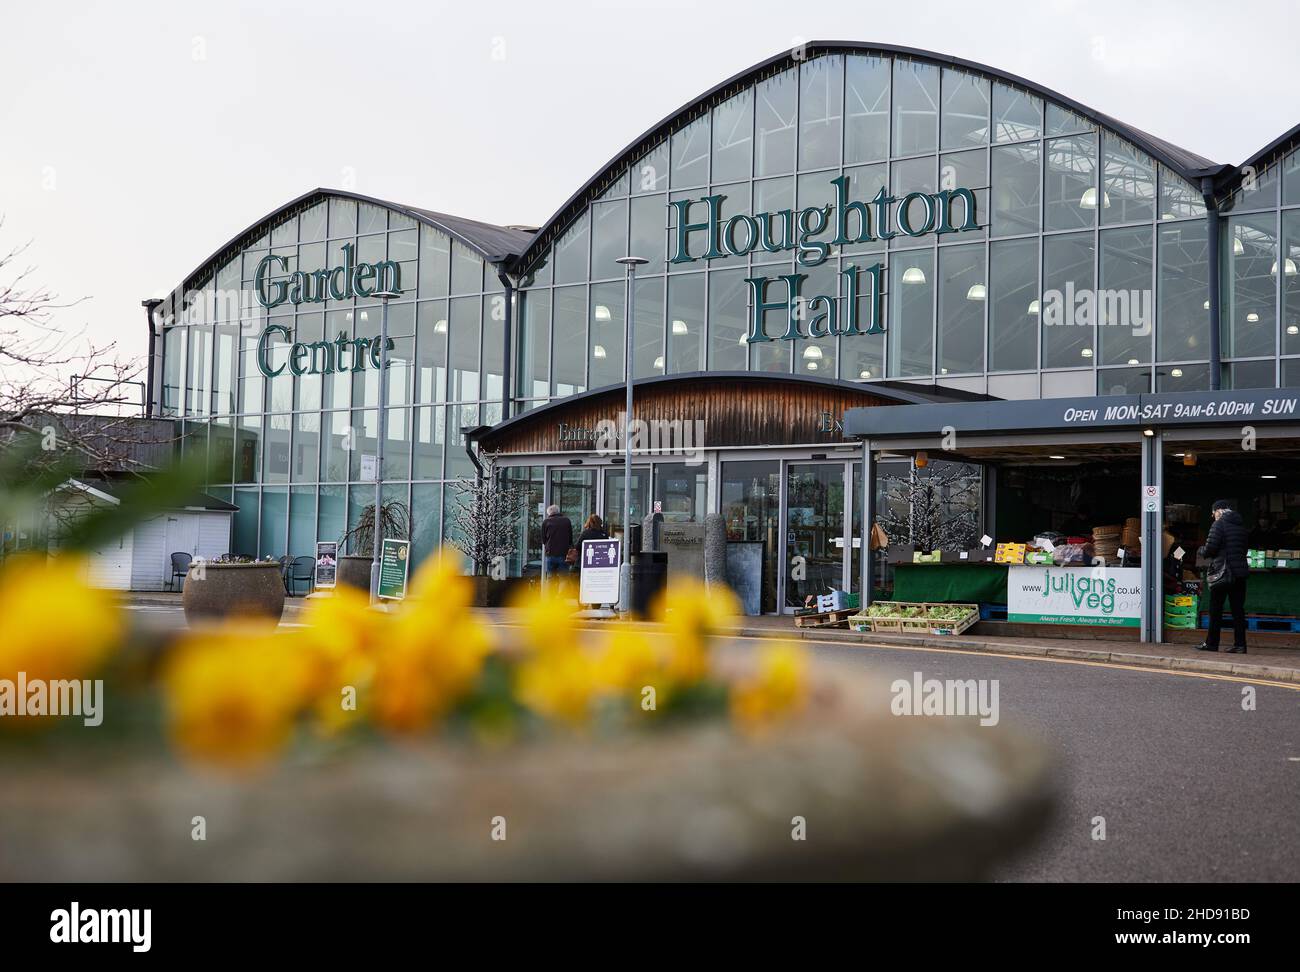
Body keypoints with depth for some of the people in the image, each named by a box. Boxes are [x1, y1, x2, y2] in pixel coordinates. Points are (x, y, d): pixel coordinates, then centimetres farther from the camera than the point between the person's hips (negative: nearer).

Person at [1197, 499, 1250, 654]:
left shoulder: (1219, 524, -8)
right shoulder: (1241, 525, 13)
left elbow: (1210, 549, -14)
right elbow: (1243, 549, 18)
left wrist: (1200, 551, 9)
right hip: (1240, 571, 6)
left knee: (1215, 609, 2)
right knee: (1238, 609, 6)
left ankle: (1211, 643, 5)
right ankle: (1240, 644, 3)